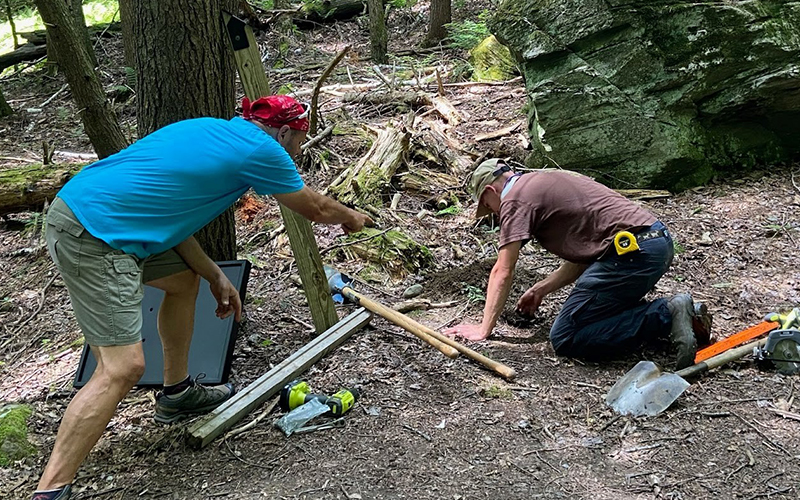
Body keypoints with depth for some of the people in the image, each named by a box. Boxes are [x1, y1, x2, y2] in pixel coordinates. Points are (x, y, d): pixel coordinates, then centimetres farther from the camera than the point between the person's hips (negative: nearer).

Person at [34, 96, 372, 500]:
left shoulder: (211, 129, 18)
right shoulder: (261, 149, -5)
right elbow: (316, 209, 9)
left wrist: (215, 276, 16)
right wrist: (353, 218, 30)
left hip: (78, 207, 10)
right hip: (94, 237, -10)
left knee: (184, 280, 24)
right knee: (123, 366, -12)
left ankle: (176, 394, 37)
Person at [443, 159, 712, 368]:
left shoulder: (515, 197, 0)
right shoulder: (544, 181, 28)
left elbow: (503, 272, -3)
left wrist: (483, 330, 3)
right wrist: (540, 290, 29)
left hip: (632, 251, -10)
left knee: (565, 339, -6)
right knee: (596, 313, 25)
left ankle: (666, 317, -13)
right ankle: (685, 314, 11)